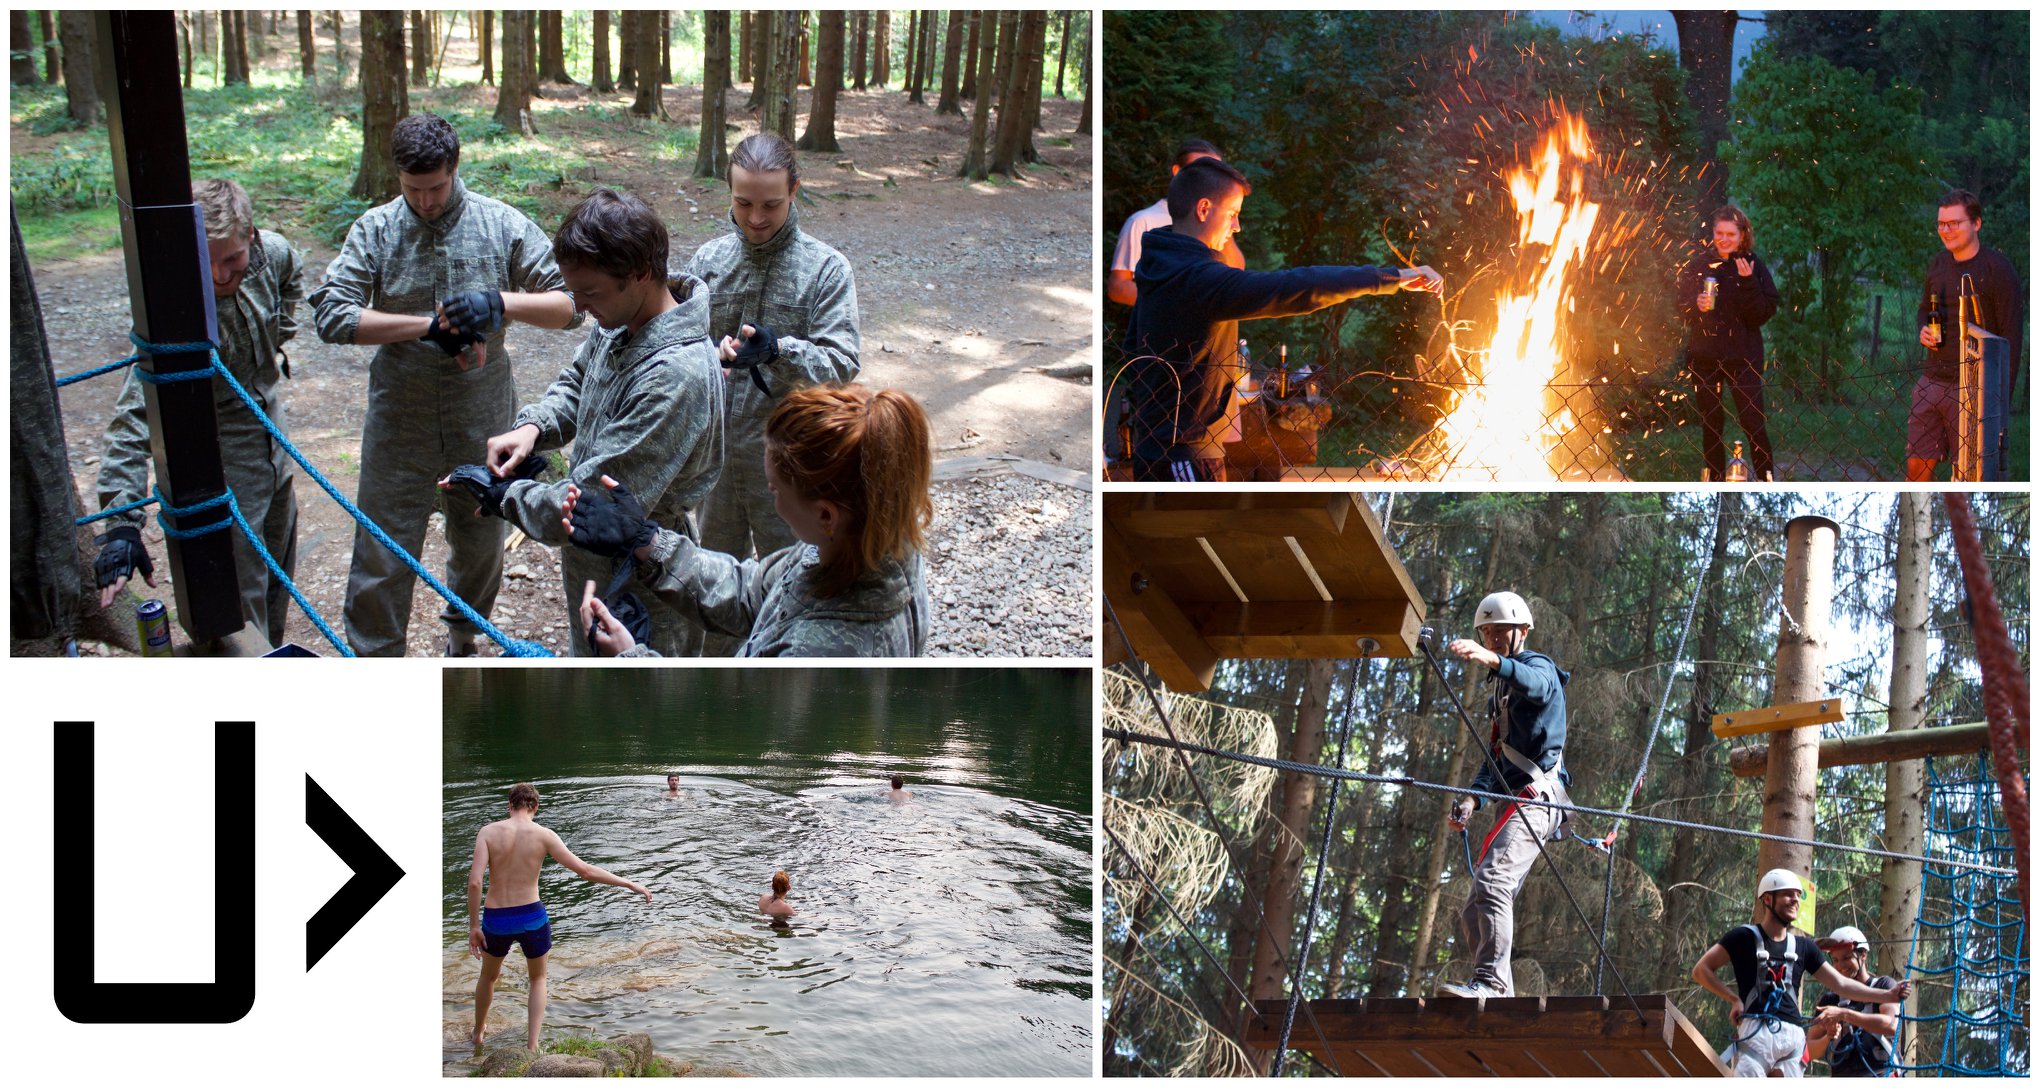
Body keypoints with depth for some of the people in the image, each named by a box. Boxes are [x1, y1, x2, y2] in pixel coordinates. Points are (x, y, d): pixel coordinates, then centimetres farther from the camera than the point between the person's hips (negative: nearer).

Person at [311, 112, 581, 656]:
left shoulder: (503, 225, -5)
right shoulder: (374, 230, -6)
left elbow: (568, 304, -7)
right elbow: (332, 315, -14)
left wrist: (502, 302, -25)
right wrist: (431, 325, -21)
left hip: (483, 427, 1)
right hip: (399, 428, -1)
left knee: (481, 545, 20)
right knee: (381, 558, 2)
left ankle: (463, 642, 45)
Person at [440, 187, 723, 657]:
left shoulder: (678, 376, -33)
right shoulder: (617, 326, -4)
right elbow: (576, 381, 19)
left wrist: (500, 495, -16)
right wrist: (532, 427, -3)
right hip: (592, 569, 9)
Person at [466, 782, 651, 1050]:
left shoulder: (489, 832, -9)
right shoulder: (543, 835, -10)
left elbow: (474, 882, -18)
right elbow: (585, 871, -13)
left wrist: (473, 925, -8)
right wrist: (631, 884, -6)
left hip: (495, 920, 1)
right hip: (532, 917, -1)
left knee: (488, 975, 30)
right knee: (538, 978, 25)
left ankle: (477, 1034, 48)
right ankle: (532, 1046, 16)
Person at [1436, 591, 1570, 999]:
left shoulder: (1538, 667, 0)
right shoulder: (1498, 689, 29)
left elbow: (1536, 685, -28)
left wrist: (1493, 660, -48)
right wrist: (1473, 798, 7)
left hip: (1536, 796, -10)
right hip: (1512, 801, 10)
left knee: (1491, 879, -29)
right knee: (1474, 917, 5)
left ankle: (1491, 981, -36)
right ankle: (1499, 995, 5)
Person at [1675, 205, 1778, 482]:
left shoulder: (1754, 266, -3)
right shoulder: (1698, 264, 3)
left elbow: (1764, 313, -9)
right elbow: (1681, 307, 6)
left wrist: (1748, 282, -21)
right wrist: (1696, 306, -15)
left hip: (1743, 357, -2)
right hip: (1704, 356, 2)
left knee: (1752, 422, -6)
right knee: (1710, 425, 9)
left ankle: (1766, 481, 4)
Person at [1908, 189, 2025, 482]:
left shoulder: (1998, 269, -9)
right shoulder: (1938, 263, 10)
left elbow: (2012, 336, -10)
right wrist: (1924, 330, 2)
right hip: (1931, 380, 6)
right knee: (1917, 463, 6)